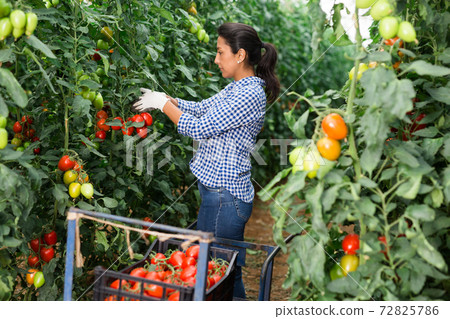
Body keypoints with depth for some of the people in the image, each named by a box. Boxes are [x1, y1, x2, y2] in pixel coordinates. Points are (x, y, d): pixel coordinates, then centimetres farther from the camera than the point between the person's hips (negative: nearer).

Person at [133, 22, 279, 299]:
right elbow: (202, 109, 22)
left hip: (225, 195, -10)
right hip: (218, 188, 10)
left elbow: (199, 128, -20)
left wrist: (163, 104, -7)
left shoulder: (251, 95, -19)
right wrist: (163, 98, 13)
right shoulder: (237, 88, 12)